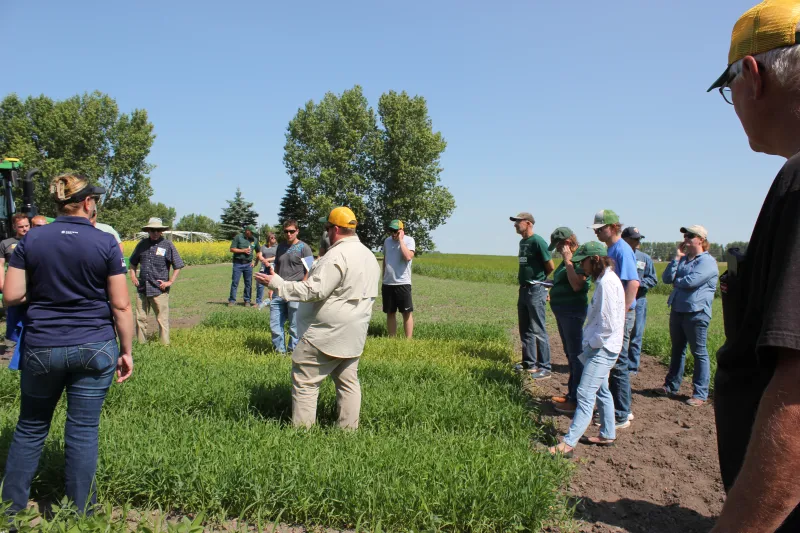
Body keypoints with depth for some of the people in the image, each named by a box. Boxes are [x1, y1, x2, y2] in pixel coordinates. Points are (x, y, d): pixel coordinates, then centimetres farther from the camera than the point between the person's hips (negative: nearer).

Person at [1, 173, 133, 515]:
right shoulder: (106, 244, -7)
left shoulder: (31, 240, 0)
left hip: (41, 348, 2)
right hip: (94, 349, -2)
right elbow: (121, 305, -7)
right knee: (83, 431, 6)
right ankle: (81, 513, 18)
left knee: (30, 428, 18)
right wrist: (126, 351, 1)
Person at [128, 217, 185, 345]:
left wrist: (170, 282, -8)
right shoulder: (142, 244, 8)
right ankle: (141, 344, 22)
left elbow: (178, 266, 0)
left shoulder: (168, 245, -2)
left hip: (160, 289, -4)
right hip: (142, 288, 4)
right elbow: (133, 262, 23)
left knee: (162, 319, 0)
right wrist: (133, 275, 7)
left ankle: (165, 344, 7)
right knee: (140, 318, 11)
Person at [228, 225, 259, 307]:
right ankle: (232, 301, 4)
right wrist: (243, 250, -14)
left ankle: (247, 301, 15)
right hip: (238, 263, -3)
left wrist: (254, 261, 7)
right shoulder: (238, 237, -2)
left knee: (248, 283, 5)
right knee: (235, 282, -2)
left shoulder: (255, 240, 8)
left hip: (248, 264, 3)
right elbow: (232, 249, -5)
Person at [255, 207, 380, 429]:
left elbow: (314, 291, -23)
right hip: (354, 334, 9)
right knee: (348, 381, 14)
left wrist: (277, 284, -16)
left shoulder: (337, 256, -19)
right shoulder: (369, 256, 12)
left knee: (305, 380, 0)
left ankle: (302, 429, 3)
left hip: (329, 333, -9)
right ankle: (349, 429, 18)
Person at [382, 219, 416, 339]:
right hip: (387, 283, 5)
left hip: (403, 283, -5)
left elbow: (408, 257, -23)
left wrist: (401, 239, -17)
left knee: (407, 312, -2)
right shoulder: (387, 241, 10)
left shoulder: (409, 240, -6)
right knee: (390, 313, 10)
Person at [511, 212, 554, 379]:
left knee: (538, 330, -6)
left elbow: (550, 267, -11)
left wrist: (539, 278, 4)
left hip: (535, 290, -9)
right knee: (525, 329, 15)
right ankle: (529, 362, 25)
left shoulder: (537, 241, -14)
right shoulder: (522, 242, 13)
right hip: (524, 289, 9)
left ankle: (544, 368, 0)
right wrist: (524, 278, 9)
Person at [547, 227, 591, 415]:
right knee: (570, 354, 17)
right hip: (562, 311, 10)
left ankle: (577, 400, 2)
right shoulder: (568, 259, 13)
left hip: (573, 312, -10)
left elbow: (577, 285, -27)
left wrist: (568, 261, -23)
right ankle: (572, 394, 28)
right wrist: (553, 293, 11)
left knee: (576, 355, -4)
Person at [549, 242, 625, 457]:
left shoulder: (607, 282, -20)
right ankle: (607, 435, 31)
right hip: (601, 348, 11)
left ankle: (568, 444, -10)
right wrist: (590, 343, 12)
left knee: (585, 395, -11)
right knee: (601, 391, 19)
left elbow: (609, 324, -24)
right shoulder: (606, 279, 12)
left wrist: (592, 344, -13)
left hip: (602, 350, -11)